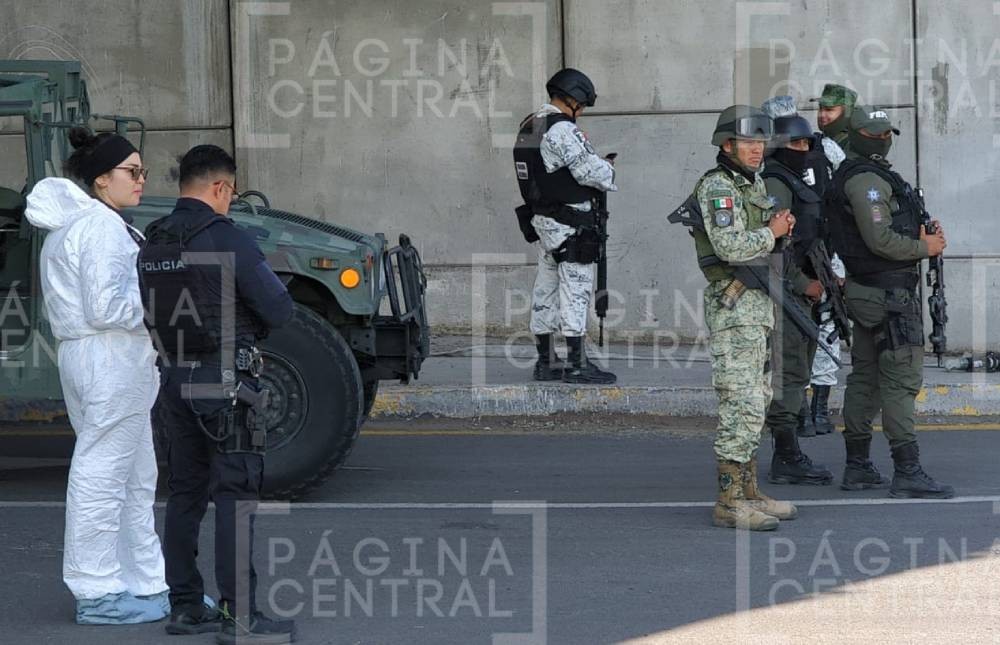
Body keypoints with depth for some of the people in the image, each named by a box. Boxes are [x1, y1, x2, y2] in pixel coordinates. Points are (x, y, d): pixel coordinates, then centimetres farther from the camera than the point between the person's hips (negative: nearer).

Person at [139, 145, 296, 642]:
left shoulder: (151, 246, 8)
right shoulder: (227, 241, -14)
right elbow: (279, 311, -12)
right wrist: (249, 330, 10)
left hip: (173, 379, 8)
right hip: (223, 382, -8)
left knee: (186, 492, 14)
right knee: (235, 495, -6)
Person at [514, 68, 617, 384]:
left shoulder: (529, 127, 12)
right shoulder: (562, 129, -18)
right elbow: (589, 171, -19)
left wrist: (597, 166, 10)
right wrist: (609, 168, 2)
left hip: (542, 219, 9)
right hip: (570, 225, -9)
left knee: (546, 288, 12)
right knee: (576, 289, -7)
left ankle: (545, 362, 16)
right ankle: (578, 365, -8)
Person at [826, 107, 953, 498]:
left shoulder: (850, 176, 18)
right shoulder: (866, 179, -15)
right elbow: (880, 239, -22)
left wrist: (923, 235, 8)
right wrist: (925, 247, -9)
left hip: (866, 291, 11)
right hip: (889, 292, -11)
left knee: (865, 378, 13)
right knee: (902, 378, -11)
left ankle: (858, 467, 18)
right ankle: (907, 473, -12)